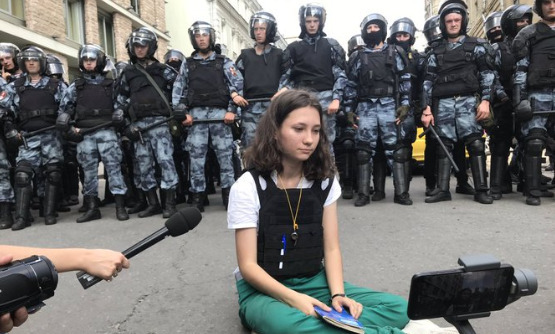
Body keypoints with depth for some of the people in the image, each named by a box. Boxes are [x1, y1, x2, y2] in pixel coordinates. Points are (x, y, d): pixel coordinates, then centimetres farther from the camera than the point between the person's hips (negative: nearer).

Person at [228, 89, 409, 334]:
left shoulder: (325, 182, 1)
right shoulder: (248, 187, -12)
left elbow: (331, 249, 0)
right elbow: (248, 265, -14)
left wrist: (338, 294, -17)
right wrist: (294, 298, -27)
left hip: (315, 283, 4)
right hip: (264, 290, -4)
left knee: (398, 308, -14)